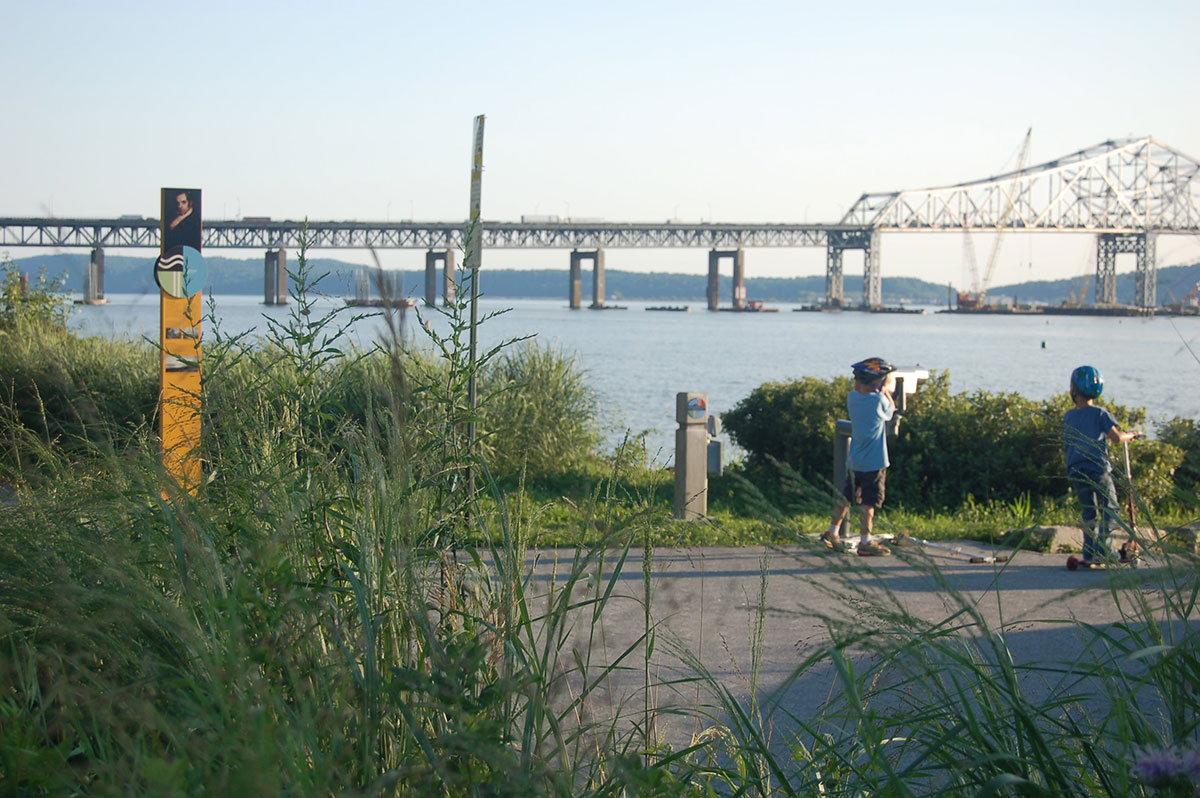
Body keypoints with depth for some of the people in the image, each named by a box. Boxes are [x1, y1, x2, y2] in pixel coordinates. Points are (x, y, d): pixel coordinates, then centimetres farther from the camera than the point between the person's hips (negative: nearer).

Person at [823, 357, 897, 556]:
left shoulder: (852, 398, 0)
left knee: (847, 497, 17)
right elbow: (891, 411, 4)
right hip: (874, 461, -6)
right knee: (869, 502, 0)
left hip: (854, 460, 6)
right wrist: (886, 391, 11)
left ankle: (832, 532, 24)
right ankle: (865, 542, 3)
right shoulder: (879, 400, -16)